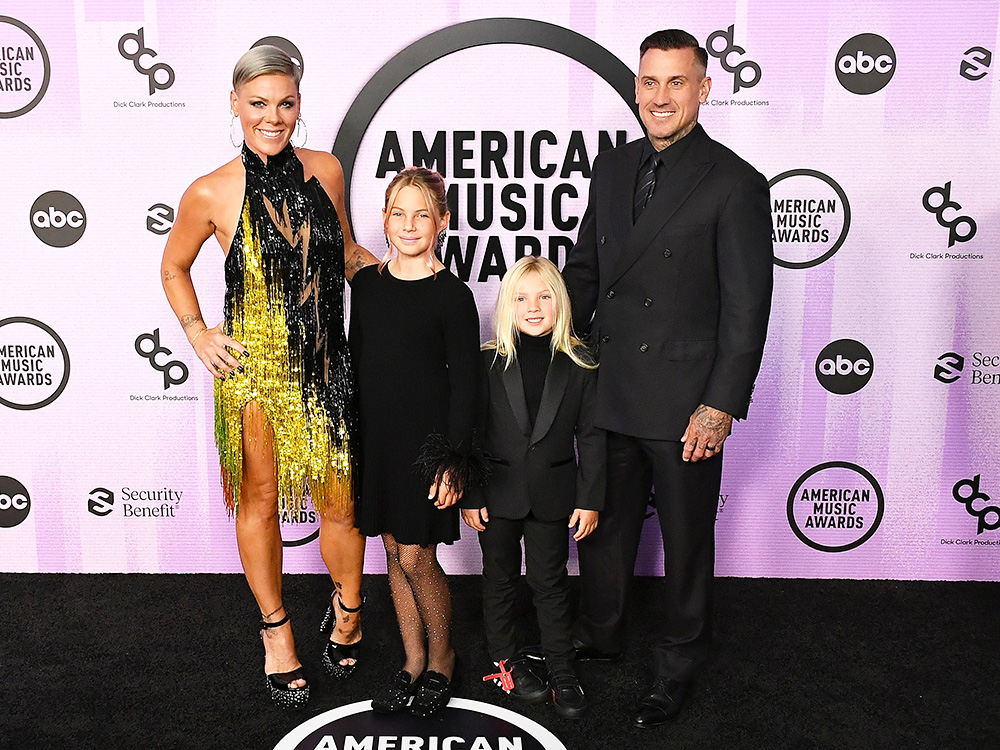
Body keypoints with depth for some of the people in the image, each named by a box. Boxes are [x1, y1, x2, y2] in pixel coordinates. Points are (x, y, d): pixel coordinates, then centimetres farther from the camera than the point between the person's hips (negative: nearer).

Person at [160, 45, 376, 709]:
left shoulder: (325, 170, 1)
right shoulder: (212, 194, -7)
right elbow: (174, 267, 11)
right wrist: (198, 334, 0)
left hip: (322, 362, 2)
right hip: (252, 364, -2)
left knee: (339, 499, 6)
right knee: (260, 500, 11)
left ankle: (348, 611, 34)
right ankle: (277, 631, 32)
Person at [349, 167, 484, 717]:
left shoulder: (451, 296, -9)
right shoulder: (366, 283, 5)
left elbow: (464, 383, -9)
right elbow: (356, 360, 12)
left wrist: (454, 460, -13)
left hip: (426, 439, -5)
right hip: (375, 437, 5)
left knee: (416, 558, 0)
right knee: (394, 552, 13)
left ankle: (441, 659, 25)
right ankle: (413, 660, 30)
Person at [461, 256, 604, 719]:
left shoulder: (579, 364, -5)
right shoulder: (488, 362, -7)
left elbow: (590, 436, -2)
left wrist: (590, 500, -4)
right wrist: (470, 497, -5)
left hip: (553, 494, 0)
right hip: (498, 493, 1)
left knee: (550, 582, 11)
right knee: (500, 579, 15)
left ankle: (562, 671, 25)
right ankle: (505, 660, 34)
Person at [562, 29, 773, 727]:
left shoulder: (735, 184, -11)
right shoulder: (612, 166, 8)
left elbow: (748, 309, -12)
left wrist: (721, 407, -15)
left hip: (684, 405, -5)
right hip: (606, 391, 5)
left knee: (686, 539, 13)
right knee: (602, 523, 20)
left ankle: (678, 666, 35)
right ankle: (598, 637, 44)